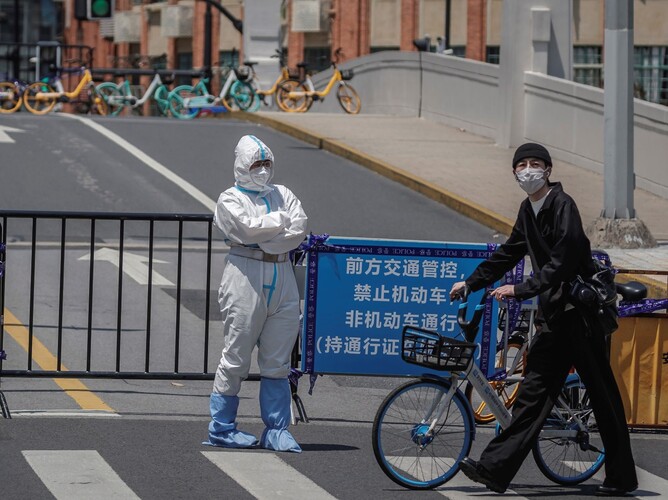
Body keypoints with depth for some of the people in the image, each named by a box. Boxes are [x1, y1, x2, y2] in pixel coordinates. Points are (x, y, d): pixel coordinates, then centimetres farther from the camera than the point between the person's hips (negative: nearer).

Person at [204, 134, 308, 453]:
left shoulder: (282, 195, 16)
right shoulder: (231, 199, 3)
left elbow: (299, 229, 0)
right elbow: (246, 228, -14)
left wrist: (260, 238, -9)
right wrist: (280, 220, -1)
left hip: (282, 280, 5)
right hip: (245, 280, -5)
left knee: (277, 362, 5)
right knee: (236, 358, -3)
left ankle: (276, 429, 10)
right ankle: (221, 428, 5)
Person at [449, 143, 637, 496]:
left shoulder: (562, 205, -14)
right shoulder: (529, 210, 13)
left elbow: (562, 263, -22)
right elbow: (509, 254, 25)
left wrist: (520, 290, -24)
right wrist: (470, 283, 23)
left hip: (581, 311, -8)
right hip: (554, 314, 8)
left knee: (602, 394, -2)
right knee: (534, 390, 2)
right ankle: (495, 468, -5)